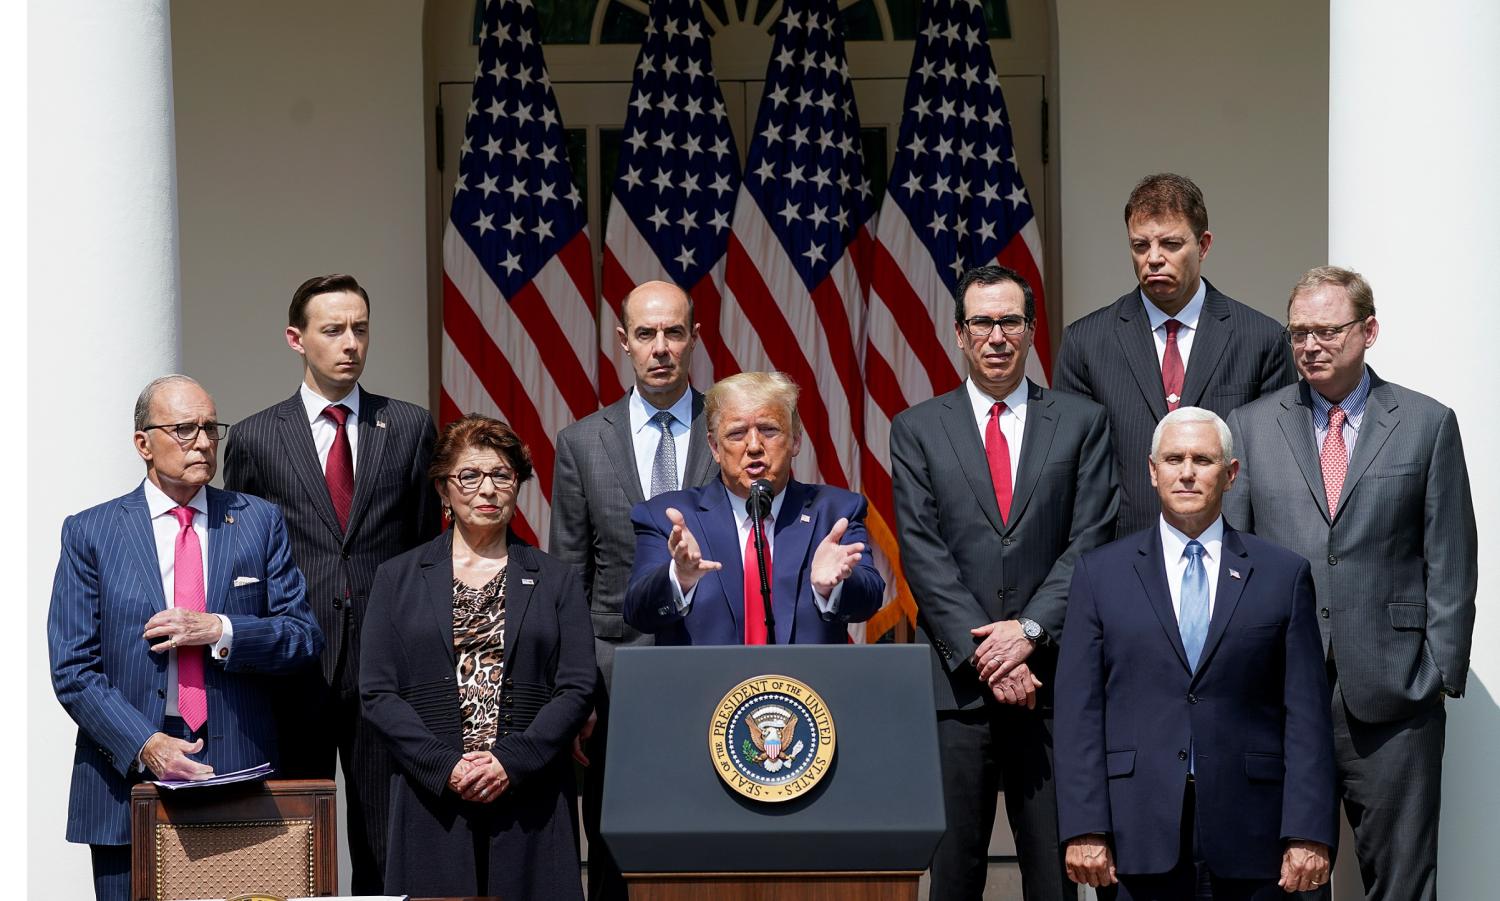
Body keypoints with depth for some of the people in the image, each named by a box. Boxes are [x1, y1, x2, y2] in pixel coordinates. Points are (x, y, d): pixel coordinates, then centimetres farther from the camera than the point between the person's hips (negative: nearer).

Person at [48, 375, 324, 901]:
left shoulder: (259, 522, 9)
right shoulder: (90, 533, 3)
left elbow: (304, 636, 5)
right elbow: (73, 670, -2)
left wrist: (220, 631, -12)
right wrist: (145, 745, -15)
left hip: (240, 775, 1)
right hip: (128, 779, -1)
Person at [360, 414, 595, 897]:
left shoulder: (557, 580, 11)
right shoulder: (398, 578, 10)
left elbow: (576, 690, 3)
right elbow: (377, 692, 3)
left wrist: (511, 761, -11)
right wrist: (445, 766, -10)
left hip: (530, 798, 0)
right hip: (431, 799, 0)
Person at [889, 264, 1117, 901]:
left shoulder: (1082, 423, 9)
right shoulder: (917, 429, 9)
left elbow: (1089, 539, 1)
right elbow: (922, 551, 1)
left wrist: (1030, 629, -11)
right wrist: (982, 653, -9)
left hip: (1051, 676, 0)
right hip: (955, 679, 0)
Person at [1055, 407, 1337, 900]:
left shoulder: (1283, 574, 8)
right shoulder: (1101, 574, 8)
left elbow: (1305, 715, 3)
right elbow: (1079, 712, 3)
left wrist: (1309, 835, -5)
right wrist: (1085, 830, -6)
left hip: (1246, 840, 0)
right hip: (1138, 838, 0)